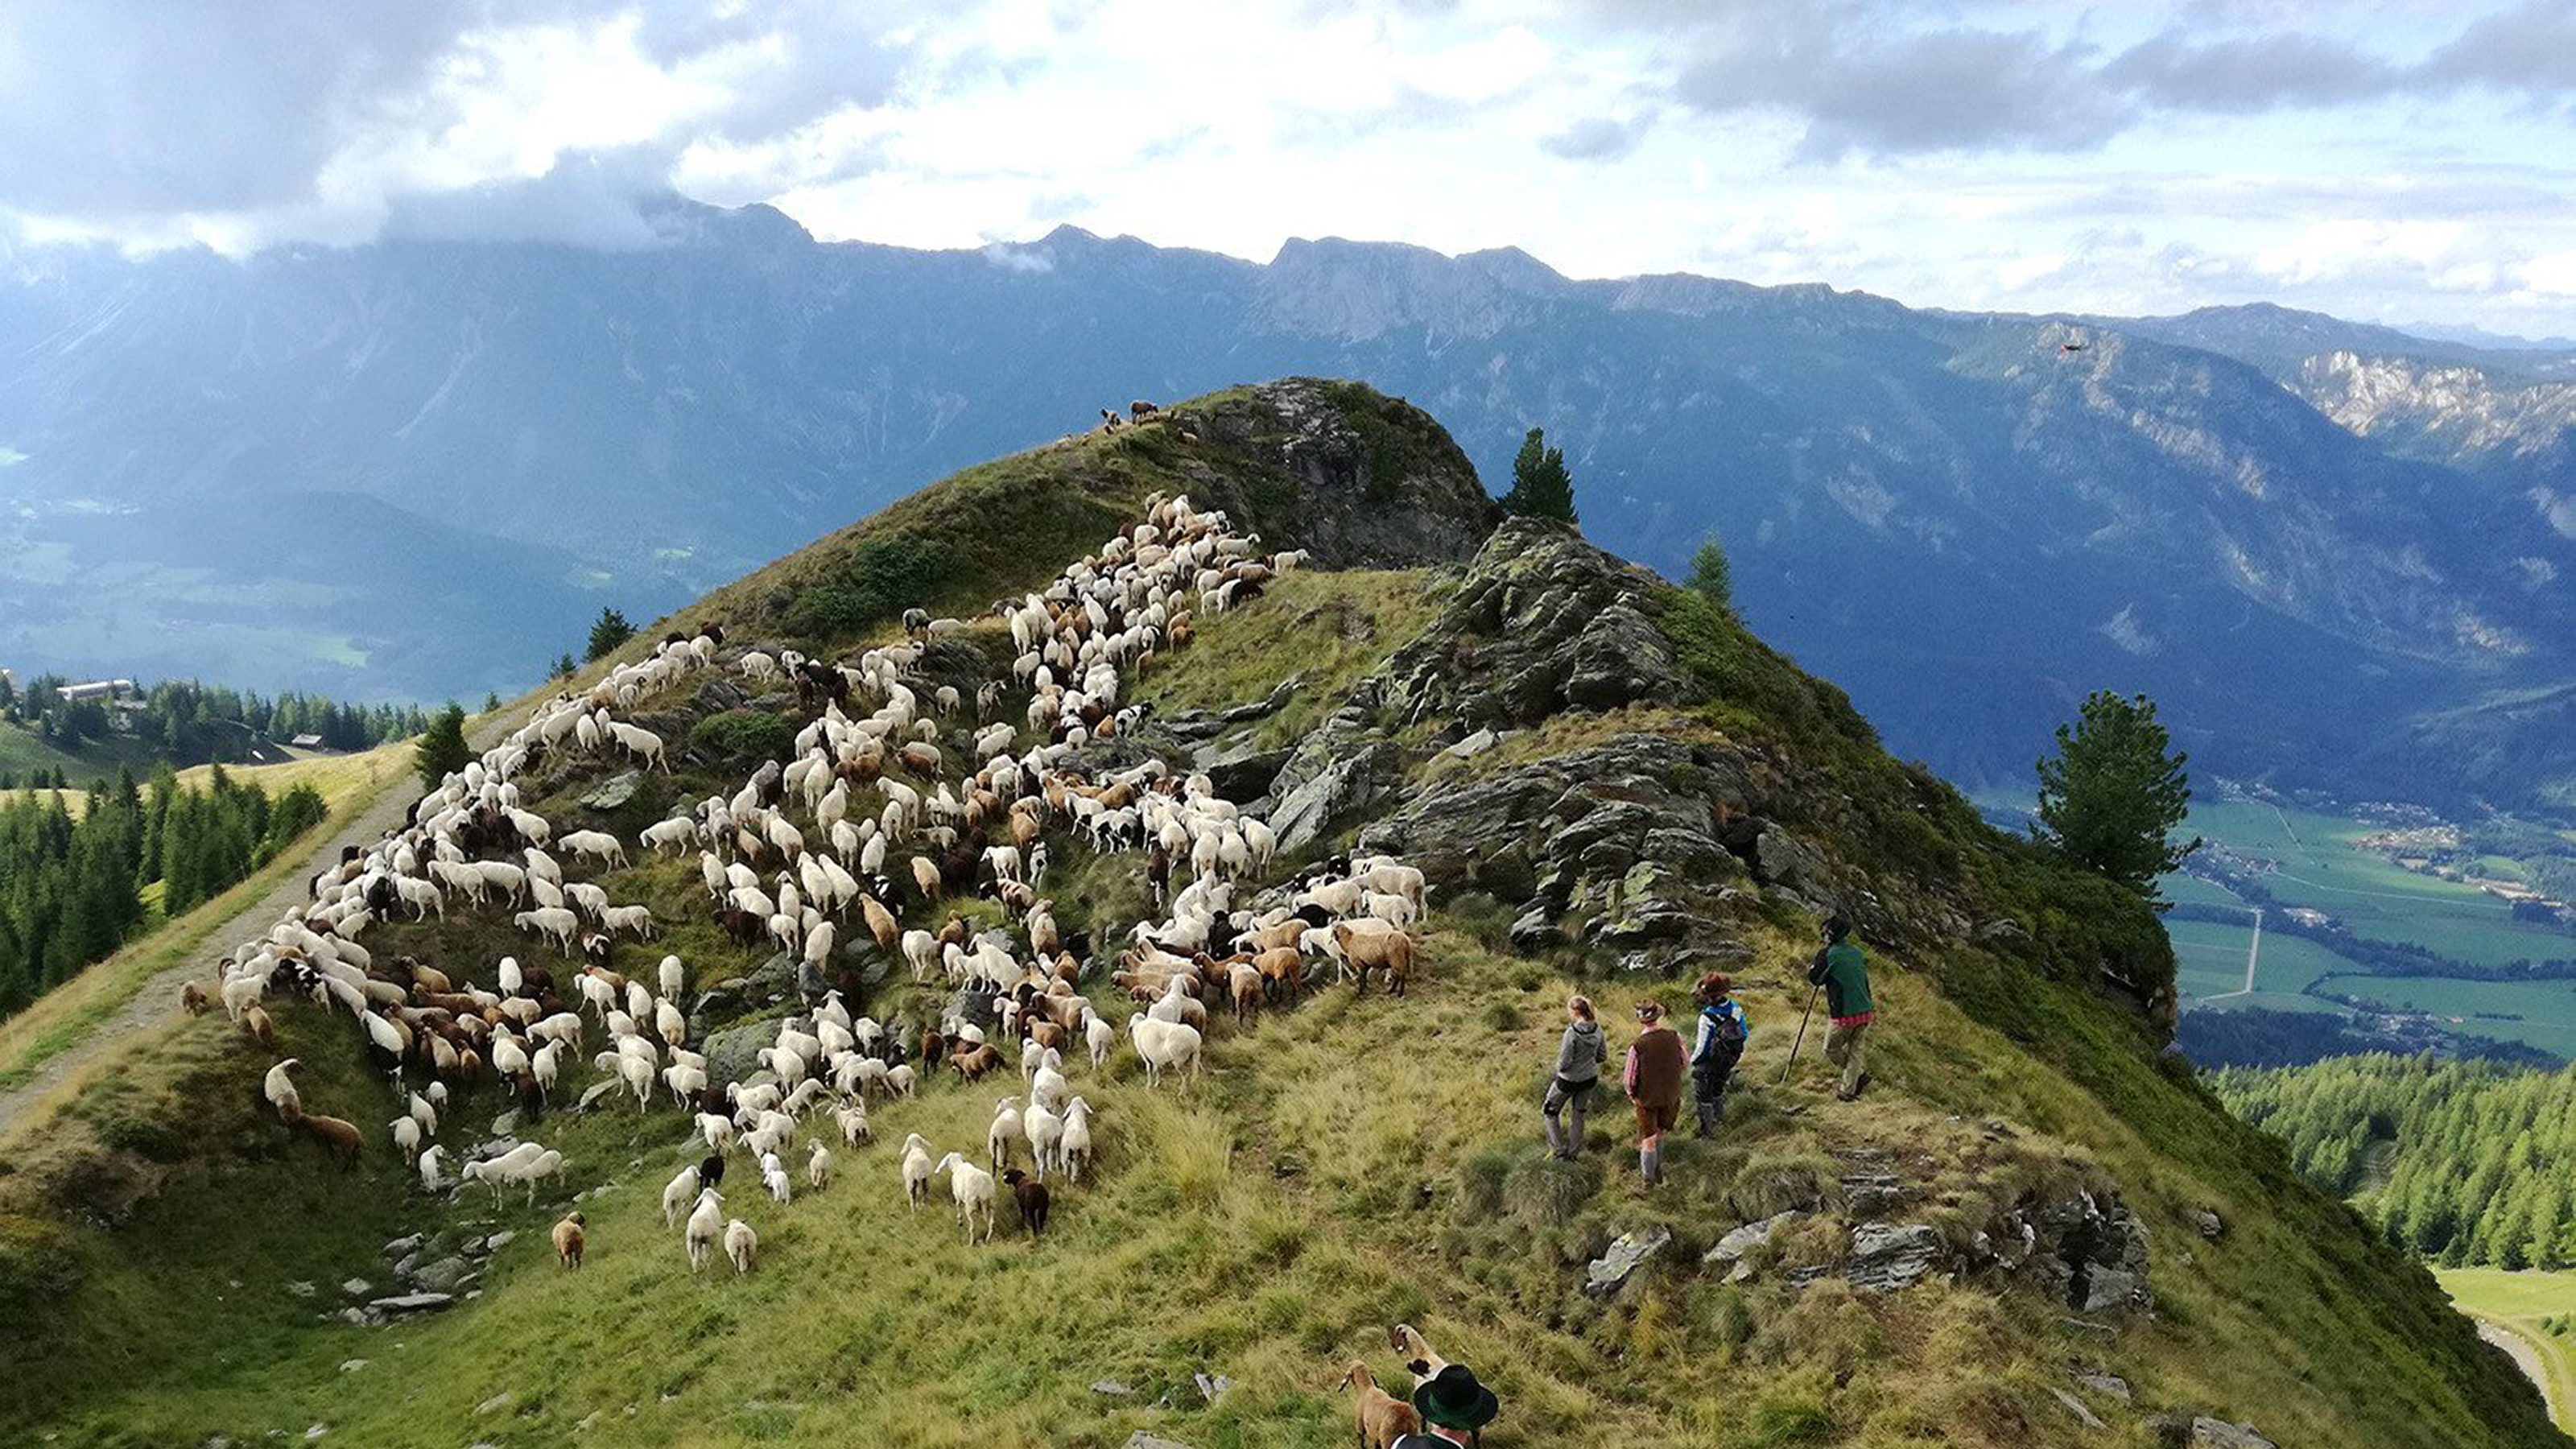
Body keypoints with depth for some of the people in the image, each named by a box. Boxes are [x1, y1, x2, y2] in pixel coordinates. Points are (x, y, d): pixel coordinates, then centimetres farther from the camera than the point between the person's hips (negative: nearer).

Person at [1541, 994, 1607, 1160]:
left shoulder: (1572, 1033, -28)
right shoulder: (1597, 1029, -9)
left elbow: (1564, 1064, -24)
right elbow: (1603, 1056, 3)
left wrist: (1559, 1066, -2)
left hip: (1569, 1081, -6)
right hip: (1590, 1078, 6)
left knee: (1550, 1112, 18)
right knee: (1579, 1115, 22)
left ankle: (1559, 1148, 22)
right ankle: (1572, 1152, 33)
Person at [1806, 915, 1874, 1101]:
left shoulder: (1827, 955, -11)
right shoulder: (1857, 952, 7)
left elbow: (1816, 979, -1)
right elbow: (1864, 975, 17)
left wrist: (1811, 970, 19)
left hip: (1844, 1015, -6)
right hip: (1866, 1012, 6)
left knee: (1831, 1050, 14)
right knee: (1855, 1051, 15)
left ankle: (1860, 1074, 11)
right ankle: (1849, 1091, 14)